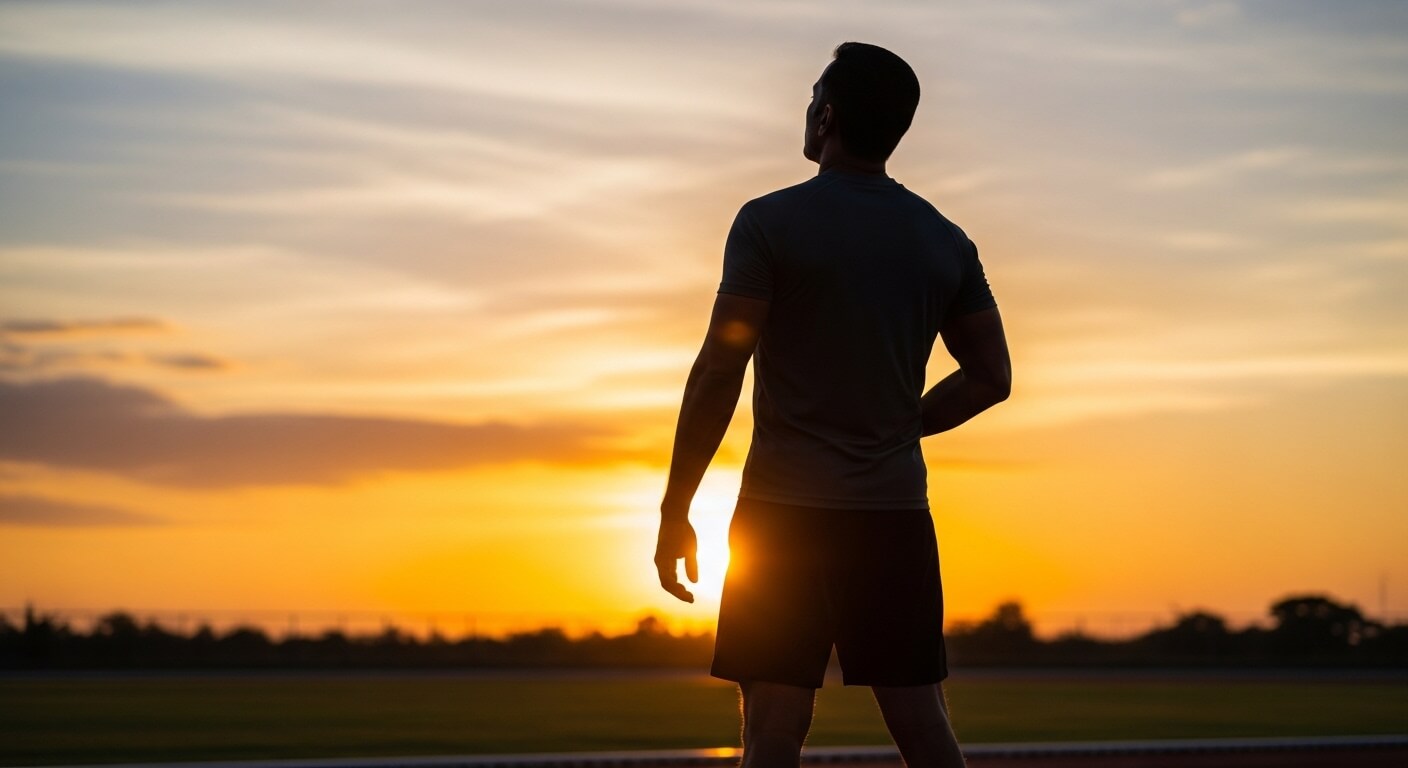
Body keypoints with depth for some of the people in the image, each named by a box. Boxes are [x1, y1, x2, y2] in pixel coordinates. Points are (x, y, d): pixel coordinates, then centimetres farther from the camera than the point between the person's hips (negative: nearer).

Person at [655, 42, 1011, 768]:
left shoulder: (771, 222, -7)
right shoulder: (945, 241, 7)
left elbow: (719, 373, -11)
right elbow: (991, 377, 10)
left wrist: (675, 509, -6)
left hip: (786, 510, -4)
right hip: (897, 511, 4)